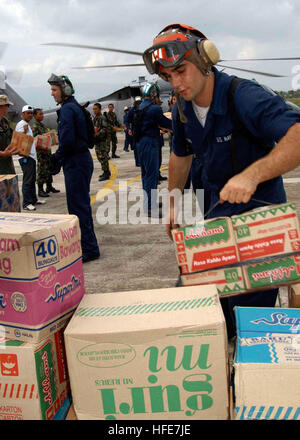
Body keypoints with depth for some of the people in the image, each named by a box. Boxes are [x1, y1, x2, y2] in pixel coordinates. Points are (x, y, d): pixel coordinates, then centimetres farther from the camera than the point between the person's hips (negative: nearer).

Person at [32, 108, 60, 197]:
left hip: (47, 150, 9)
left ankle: (49, 187, 26)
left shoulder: (43, 125, 15)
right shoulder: (35, 127, -11)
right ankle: (40, 190, 0)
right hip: (41, 152, -9)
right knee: (41, 171, -5)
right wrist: (40, 148, -27)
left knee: (48, 169, 15)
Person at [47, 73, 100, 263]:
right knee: (81, 204, 17)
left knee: (78, 206, -5)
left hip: (76, 162, -10)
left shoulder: (67, 109, -15)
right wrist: (58, 157, 14)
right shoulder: (75, 107, 16)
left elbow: (67, 141, -23)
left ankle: (89, 250, 1)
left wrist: (57, 157, -7)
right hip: (82, 159, 10)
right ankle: (88, 246, 27)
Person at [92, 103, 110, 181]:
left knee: (103, 157, -8)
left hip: (102, 141, -9)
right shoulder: (94, 118, 17)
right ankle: (106, 172, 22)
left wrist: (96, 134, -28)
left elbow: (104, 129, -20)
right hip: (96, 141, 9)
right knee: (99, 157, 13)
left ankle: (106, 174, -4)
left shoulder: (102, 118, -11)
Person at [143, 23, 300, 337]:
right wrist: (173, 204, 17)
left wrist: (252, 174, -51)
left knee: (250, 304, -3)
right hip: (216, 209, 7)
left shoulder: (243, 96, -26)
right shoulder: (183, 109, -2)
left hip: (258, 207, -7)